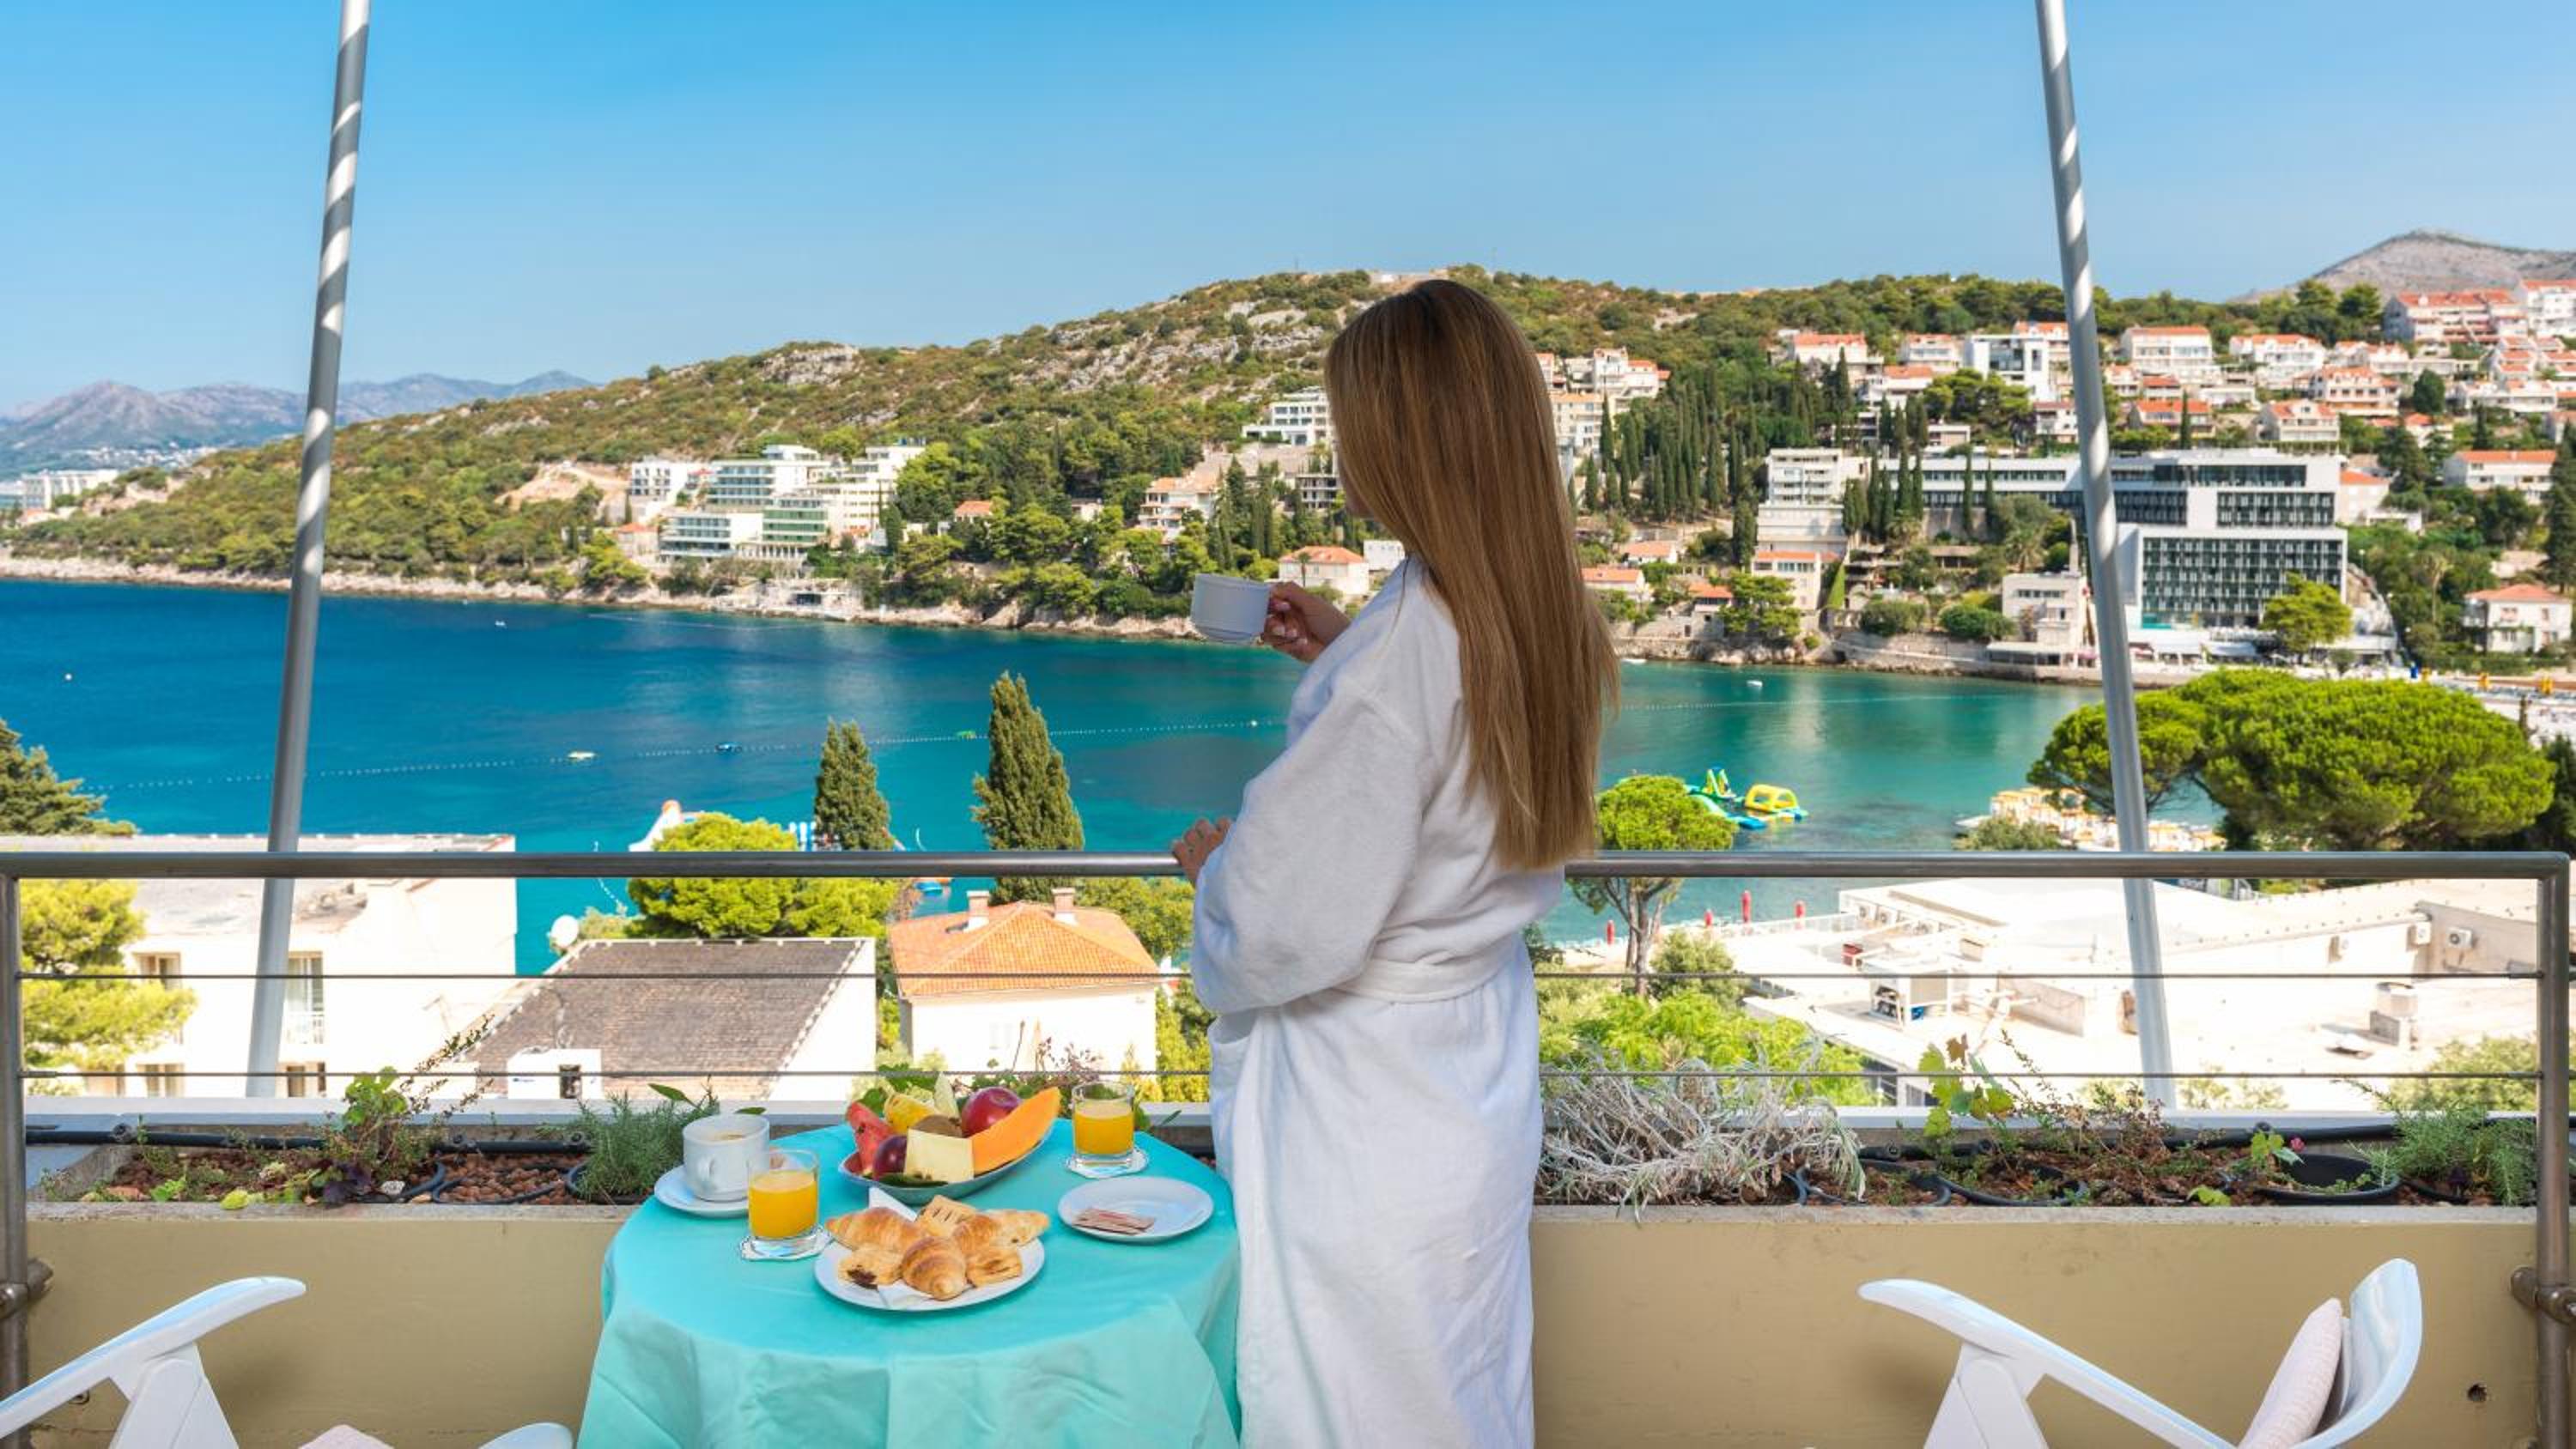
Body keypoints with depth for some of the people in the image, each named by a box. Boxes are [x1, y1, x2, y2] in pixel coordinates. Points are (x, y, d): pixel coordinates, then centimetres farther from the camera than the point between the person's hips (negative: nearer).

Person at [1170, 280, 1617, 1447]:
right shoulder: (1549, 621, -4)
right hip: (1482, 1075, 8)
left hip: (1362, 1112, -8)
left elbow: (1282, 935, -25)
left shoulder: (1396, 658, -30)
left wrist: (1213, 863, -5)